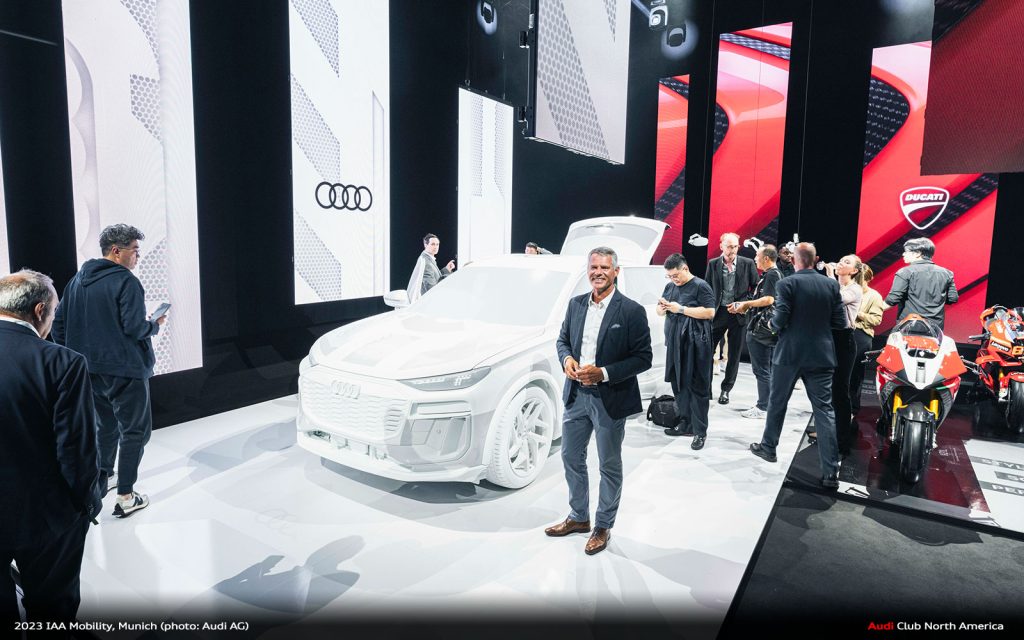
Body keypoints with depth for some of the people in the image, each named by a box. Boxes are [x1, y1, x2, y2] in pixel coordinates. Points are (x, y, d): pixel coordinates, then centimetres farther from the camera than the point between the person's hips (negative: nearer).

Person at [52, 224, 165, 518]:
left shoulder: (77, 281, 10)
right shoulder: (126, 281, -14)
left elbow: (59, 323, 12)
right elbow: (134, 328, -21)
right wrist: (155, 325, -1)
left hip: (88, 370, 8)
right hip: (124, 370, -8)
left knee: (106, 425, 24)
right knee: (134, 431, 2)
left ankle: (102, 478, 36)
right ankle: (125, 498, 4)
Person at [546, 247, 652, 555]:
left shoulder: (632, 311, -13)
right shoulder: (576, 304, 3)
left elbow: (643, 358, -13)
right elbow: (562, 339, 13)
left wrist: (602, 373, -22)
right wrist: (567, 359, -10)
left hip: (610, 400, -5)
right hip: (576, 395, 5)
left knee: (610, 467, 11)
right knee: (571, 458, 17)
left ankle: (603, 526, 31)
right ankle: (578, 517, 38)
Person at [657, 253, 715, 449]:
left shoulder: (701, 286, -7)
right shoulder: (670, 286, 14)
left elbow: (710, 312, -15)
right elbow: (659, 312, 20)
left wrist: (681, 309, -17)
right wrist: (662, 307, -4)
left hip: (695, 344, -7)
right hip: (675, 342, 7)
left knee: (697, 386, -1)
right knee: (678, 383, 11)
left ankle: (700, 431, 6)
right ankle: (685, 422, 24)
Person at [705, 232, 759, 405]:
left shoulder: (748, 264, -2)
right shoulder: (713, 264, 1)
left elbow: (757, 288, 3)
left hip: (739, 314, -1)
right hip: (718, 312, 1)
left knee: (734, 354, 7)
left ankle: (726, 389, 19)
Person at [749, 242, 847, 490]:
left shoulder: (786, 284, -11)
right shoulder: (831, 285, 1)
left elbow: (779, 320, -16)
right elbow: (840, 322, 2)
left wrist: (772, 323, 6)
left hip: (789, 354, -3)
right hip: (821, 355, 3)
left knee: (777, 402, 16)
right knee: (824, 410, 3)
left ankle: (768, 447, 31)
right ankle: (830, 471, 2)